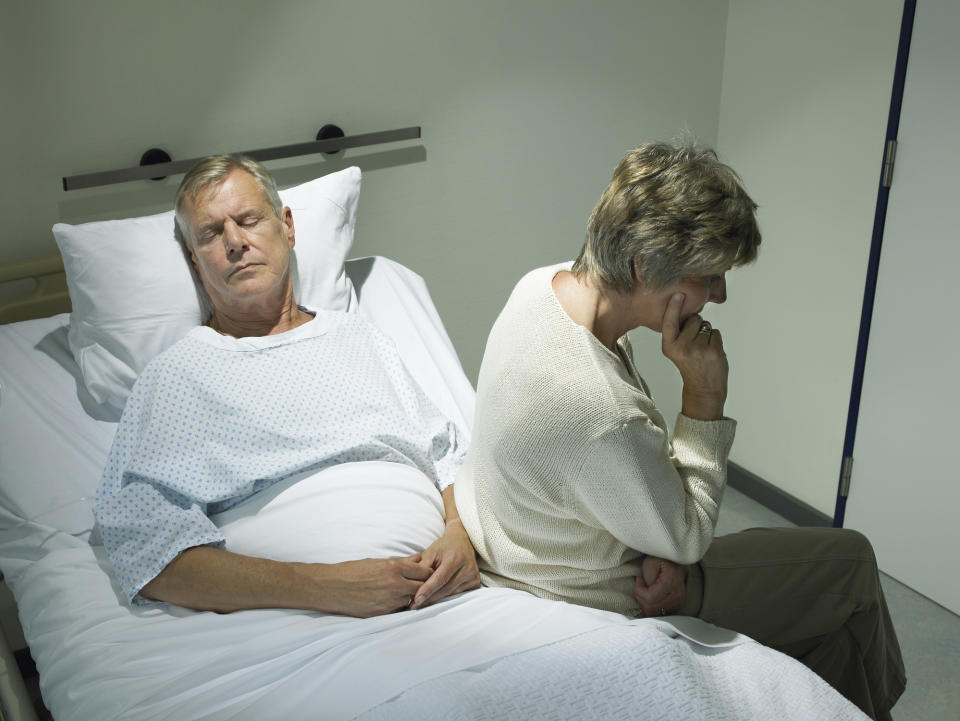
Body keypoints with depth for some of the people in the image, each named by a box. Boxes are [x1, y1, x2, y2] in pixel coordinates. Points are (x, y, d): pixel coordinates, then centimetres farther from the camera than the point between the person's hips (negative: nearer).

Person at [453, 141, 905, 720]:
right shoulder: (600, 416, -41)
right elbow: (688, 537, -20)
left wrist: (663, 546, -9)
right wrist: (705, 395, -23)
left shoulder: (545, 283, -13)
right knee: (852, 562, 7)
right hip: (597, 602, -8)